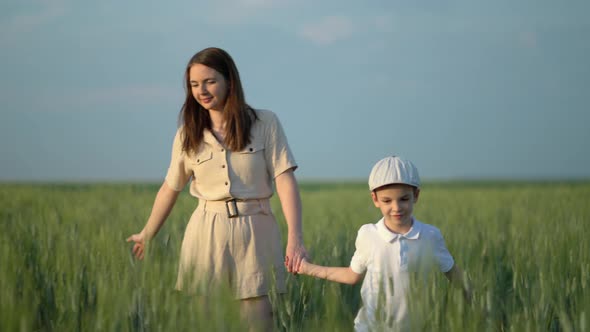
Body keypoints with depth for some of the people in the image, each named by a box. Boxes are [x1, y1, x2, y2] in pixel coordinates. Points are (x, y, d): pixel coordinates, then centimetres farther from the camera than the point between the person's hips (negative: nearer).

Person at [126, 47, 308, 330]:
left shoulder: (265, 123, -1)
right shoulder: (187, 134, 7)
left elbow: (285, 180, -7)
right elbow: (170, 189, 18)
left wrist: (295, 238, -18)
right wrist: (146, 235, 25)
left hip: (255, 232, -2)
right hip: (207, 233, 2)